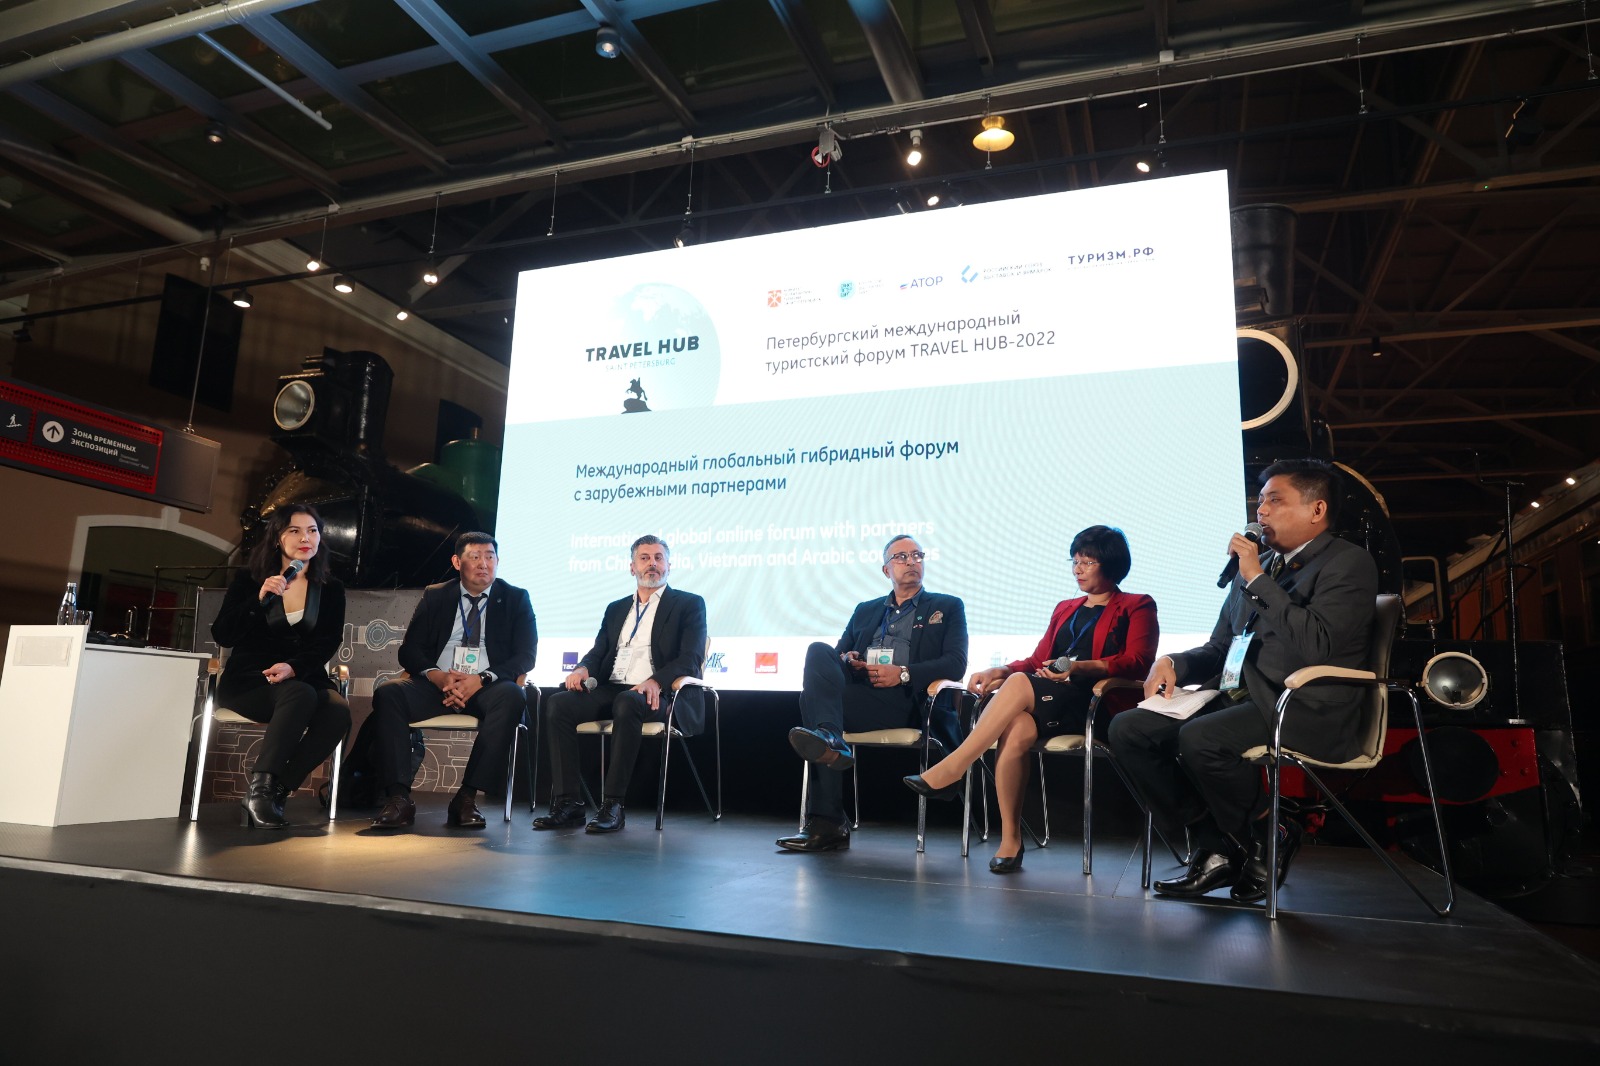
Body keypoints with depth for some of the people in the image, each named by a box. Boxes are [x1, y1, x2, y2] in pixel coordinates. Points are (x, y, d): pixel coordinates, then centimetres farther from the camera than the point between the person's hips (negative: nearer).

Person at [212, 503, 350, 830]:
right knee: (301, 695, -37)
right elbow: (222, 636, -3)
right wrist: (259, 599, -18)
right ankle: (259, 788, -31)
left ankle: (273, 794, -25)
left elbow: (328, 643, 0)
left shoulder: (330, 589, 8)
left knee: (338, 711, -32)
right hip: (249, 680, -2)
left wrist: (293, 667, -20)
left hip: (304, 678, 2)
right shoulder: (249, 578, 4)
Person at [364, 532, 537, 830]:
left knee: (511, 696, -35)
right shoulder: (434, 596, 16)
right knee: (387, 694, -27)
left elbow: (525, 656, 1)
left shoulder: (516, 599, 11)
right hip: (436, 683, 2)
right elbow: (409, 650, 8)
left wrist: (482, 679, -16)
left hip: (485, 688, -2)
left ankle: (467, 797, -31)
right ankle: (398, 798, -28)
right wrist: (437, 676, -15)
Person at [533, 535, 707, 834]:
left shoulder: (689, 604, 9)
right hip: (611, 690, 5)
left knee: (626, 703, -38)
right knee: (558, 704, -21)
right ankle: (568, 804, -21)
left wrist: (656, 681, -23)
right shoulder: (616, 609, 26)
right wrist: (583, 668, -5)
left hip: (658, 695, -5)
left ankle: (613, 806, -32)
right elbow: (599, 651, 21)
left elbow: (691, 658, -4)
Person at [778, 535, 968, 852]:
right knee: (819, 651, -27)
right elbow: (840, 652, 24)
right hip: (856, 689, 4)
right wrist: (845, 661, -2)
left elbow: (956, 663, 2)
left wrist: (903, 673, -12)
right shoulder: (865, 610, 30)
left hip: (904, 700, -4)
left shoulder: (948, 608, 17)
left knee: (813, 697, -27)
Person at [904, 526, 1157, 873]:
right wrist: (998, 672, 1)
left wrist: (1080, 668, -21)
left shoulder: (1137, 607, 11)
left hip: (1099, 704, -5)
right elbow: (1037, 661, 22)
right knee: (1016, 729, -32)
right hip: (1052, 700, 5)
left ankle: (950, 770, -29)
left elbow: (1136, 662, -5)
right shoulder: (1065, 609, 29)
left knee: (1019, 684, -31)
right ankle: (1010, 840, -28)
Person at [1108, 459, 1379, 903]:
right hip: (1236, 699, 8)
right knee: (1128, 729, -8)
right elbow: (1217, 649, 24)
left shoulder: (1349, 563, -3)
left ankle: (1268, 841, -4)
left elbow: (1315, 645, -20)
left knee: (1200, 738, -33)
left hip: (1304, 711, -8)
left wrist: (1257, 579, -14)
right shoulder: (1257, 564, 20)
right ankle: (1212, 848, -2)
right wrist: (1173, 662, 3)